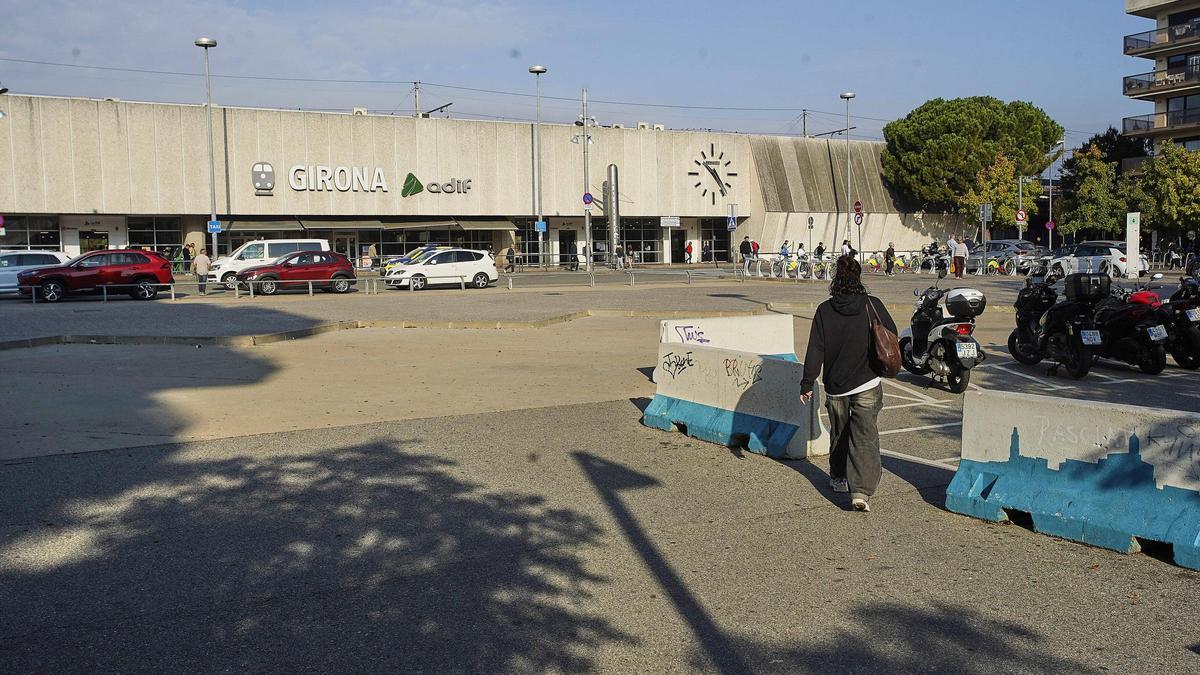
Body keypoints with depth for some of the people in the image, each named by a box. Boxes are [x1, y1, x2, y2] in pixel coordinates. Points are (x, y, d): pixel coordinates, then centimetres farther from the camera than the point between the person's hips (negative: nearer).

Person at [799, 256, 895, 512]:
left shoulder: (825, 310, -7)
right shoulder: (872, 305, -8)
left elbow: (815, 349, -7)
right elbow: (892, 335, 3)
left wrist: (807, 383, -1)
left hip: (835, 386, 2)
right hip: (868, 384, -1)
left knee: (839, 433, 21)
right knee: (865, 436, -2)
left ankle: (839, 478, 36)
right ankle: (861, 491, -13)